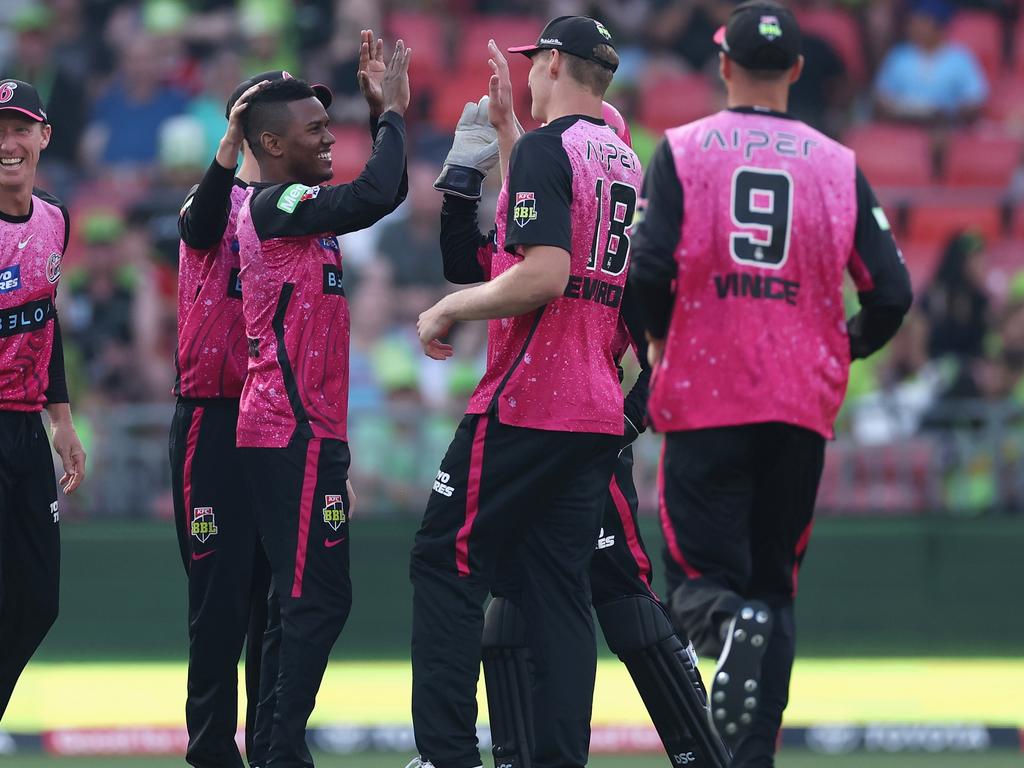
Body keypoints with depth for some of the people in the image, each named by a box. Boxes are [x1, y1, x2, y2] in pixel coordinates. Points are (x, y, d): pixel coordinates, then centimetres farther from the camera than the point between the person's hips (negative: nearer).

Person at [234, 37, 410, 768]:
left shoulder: (294, 207, 16)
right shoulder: (273, 206, -13)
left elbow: (383, 195, 24)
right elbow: (374, 196, -26)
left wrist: (385, 112, 15)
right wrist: (393, 113, -13)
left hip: (307, 432, 10)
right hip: (296, 434, -10)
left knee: (298, 597, 12)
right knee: (319, 597, -12)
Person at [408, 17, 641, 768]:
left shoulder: (545, 148, -10)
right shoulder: (627, 162, 15)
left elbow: (543, 274, -20)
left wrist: (451, 308, -8)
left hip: (524, 405, -8)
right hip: (599, 411, 8)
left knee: (444, 564, -3)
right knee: (560, 589, 7)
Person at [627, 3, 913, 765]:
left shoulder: (683, 150, -1)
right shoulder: (837, 164, 5)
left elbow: (649, 270, -11)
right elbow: (891, 293, 0)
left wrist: (661, 338, 10)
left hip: (704, 398, -2)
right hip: (804, 408, 2)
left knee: (701, 579, 3)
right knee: (774, 583, 12)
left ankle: (730, 622, -33)